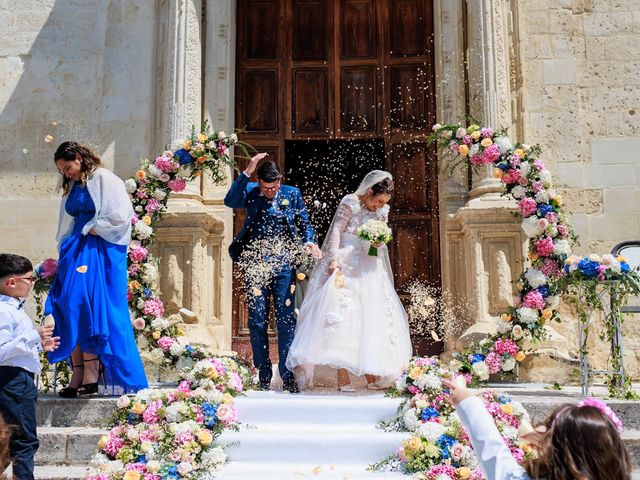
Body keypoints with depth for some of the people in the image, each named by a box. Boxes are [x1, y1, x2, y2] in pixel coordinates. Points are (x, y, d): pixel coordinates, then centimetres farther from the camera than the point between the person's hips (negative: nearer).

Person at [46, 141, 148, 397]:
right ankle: (78, 374, -2)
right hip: (76, 251, 8)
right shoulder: (72, 187, 20)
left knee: (89, 306, -16)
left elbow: (120, 215, -14)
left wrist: (94, 229, -8)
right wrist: (65, 251, 16)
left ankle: (91, 373, -15)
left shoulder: (104, 179, -4)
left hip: (101, 250, -8)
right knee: (69, 308, -2)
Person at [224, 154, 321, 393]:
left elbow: (305, 223, 10)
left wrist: (309, 242, -10)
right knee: (257, 322, 4)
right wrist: (247, 172, -21)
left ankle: (287, 374, 4)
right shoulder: (250, 192, 3)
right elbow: (230, 201, -16)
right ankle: (263, 375, 15)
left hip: (284, 267, 0)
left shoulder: (292, 194, 5)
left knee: (286, 320, -2)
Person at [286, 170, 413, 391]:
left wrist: (379, 242, -5)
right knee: (343, 316, -10)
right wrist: (333, 261, -21)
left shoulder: (382, 211, 12)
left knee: (372, 317, 4)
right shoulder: (350, 203, -5)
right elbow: (336, 231, -10)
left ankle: (371, 374, 11)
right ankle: (343, 377, -11)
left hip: (370, 270, 7)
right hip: (346, 267, -7)